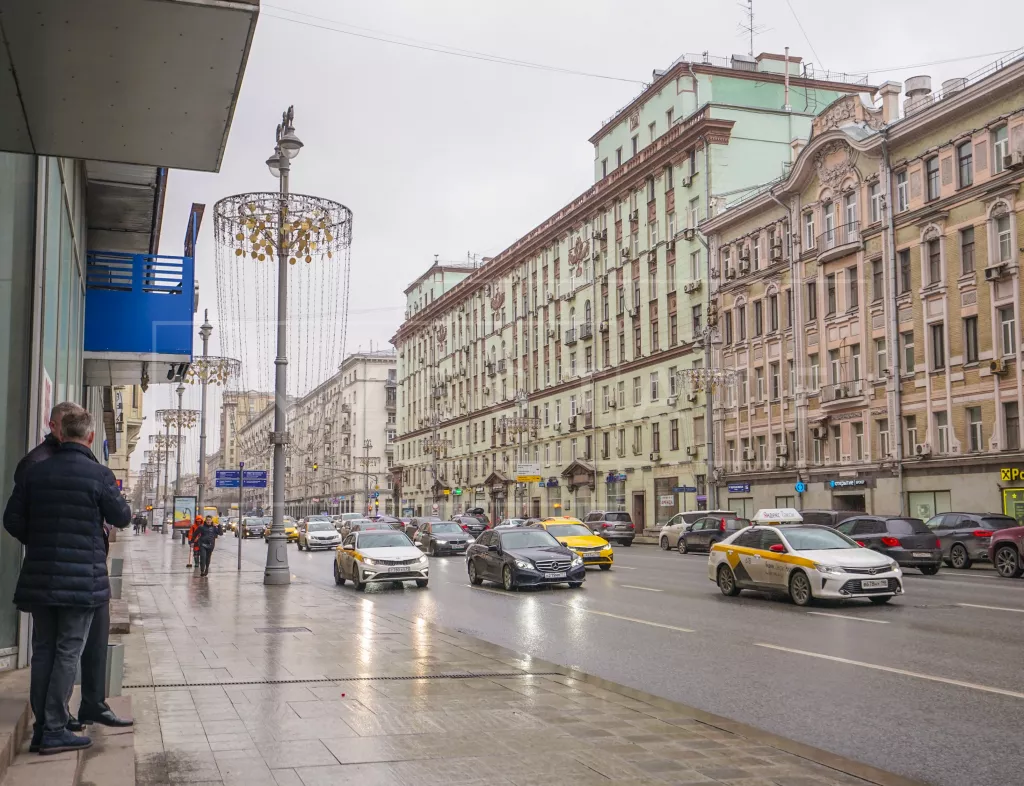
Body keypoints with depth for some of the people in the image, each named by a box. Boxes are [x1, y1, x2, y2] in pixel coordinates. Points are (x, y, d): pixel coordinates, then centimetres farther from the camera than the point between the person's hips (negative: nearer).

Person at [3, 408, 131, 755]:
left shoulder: (34, 472, 2)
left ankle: (41, 727, 19)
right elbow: (122, 518, -1)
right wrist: (116, 496, 19)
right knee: (68, 652, 2)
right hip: (81, 579, -4)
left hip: (39, 579, 4)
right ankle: (55, 730, 3)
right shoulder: (99, 475, -11)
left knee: (43, 651, 13)